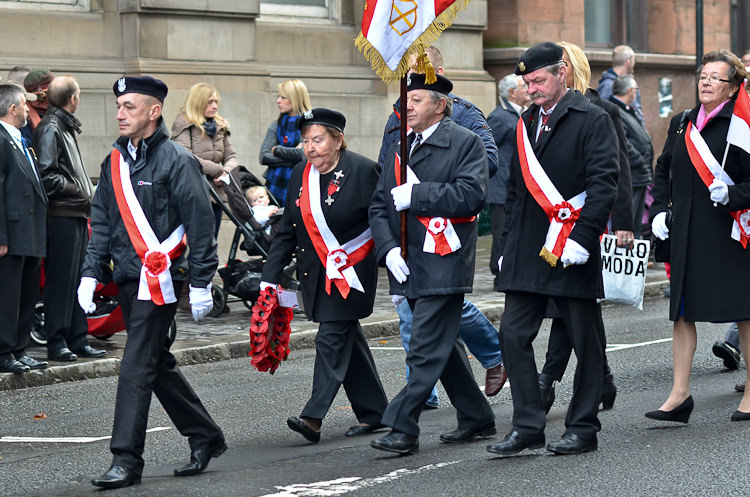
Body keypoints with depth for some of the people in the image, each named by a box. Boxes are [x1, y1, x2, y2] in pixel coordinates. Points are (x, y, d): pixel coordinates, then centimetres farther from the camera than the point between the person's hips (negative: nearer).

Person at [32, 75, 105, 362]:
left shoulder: (65, 127, 20)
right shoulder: (50, 129, -11)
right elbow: (47, 176, -18)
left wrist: (87, 194, 10)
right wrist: (80, 191, -11)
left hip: (77, 214, 10)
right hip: (62, 216, -10)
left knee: (79, 279, 11)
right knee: (61, 279, -7)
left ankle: (78, 341, 16)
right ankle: (57, 344, -3)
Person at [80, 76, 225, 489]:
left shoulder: (177, 161, -9)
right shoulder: (115, 162, 12)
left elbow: (201, 224, -10)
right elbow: (102, 223, 15)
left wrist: (201, 284, -12)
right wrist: (90, 274, 6)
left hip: (159, 279, -8)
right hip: (127, 279, 8)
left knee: (137, 366, -10)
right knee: (158, 364, 14)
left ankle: (126, 460, -7)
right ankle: (205, 438, 27)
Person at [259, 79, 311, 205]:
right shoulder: (276, 125, 13)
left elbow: (305, 156, -15)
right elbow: (263, 157, 3)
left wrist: (277, 150, -3)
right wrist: (292, 158, -9)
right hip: (275, 185, 4)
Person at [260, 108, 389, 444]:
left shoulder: (363, 171, -10)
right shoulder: (300, 175, 6)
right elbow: (287, 231, 10)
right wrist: (270, 277, 5)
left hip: (352, 270, -6)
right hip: (317, 272, 6)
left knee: (332, 338, -12)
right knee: (347, 339, 11)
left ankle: (314, 418, -16)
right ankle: (373, 413, 20)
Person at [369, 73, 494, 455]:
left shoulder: (465, 143, -5)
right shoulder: (400, 147, 16)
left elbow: (471, 194, -19)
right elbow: (379, 205, 13)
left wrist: (417, 194, -18)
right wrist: (388, 248, -3)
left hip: (444, 264, -8)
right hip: (410, 266, 8)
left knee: (425, 349, -11)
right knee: (442, 345, 15)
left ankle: (403, 428, -12)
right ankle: (476, 417, 26)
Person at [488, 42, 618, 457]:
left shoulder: (592, 120, -5)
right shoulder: (526, 124, 16)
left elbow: (603, 185, -13)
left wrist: (582, 239, -20)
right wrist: (509, 245, 16)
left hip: (572, 252, -6)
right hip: (527, 252, 6)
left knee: (584, 342, 3)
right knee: (513, 336, -1)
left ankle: (583, 429, 11)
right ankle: (528, 426, 5)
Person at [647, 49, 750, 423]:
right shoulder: (682, 123, 13)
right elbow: (663, 170, 22)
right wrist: (659, 210, 10)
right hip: (685, 233, 6)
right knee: (682, 311, 4)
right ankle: (679, 394, 6)